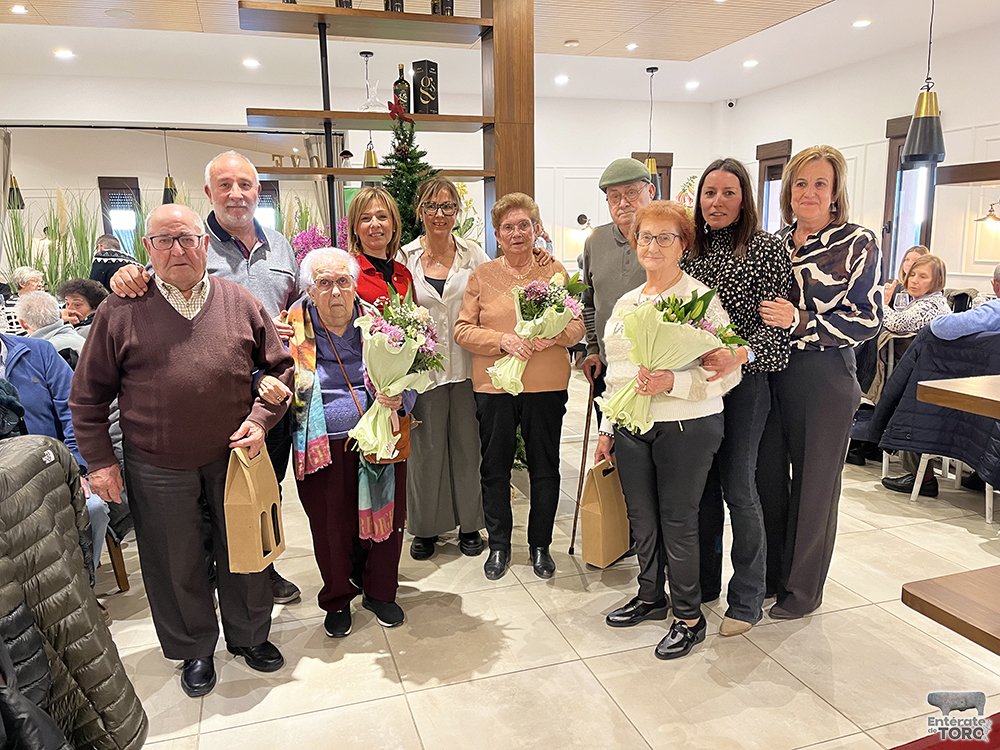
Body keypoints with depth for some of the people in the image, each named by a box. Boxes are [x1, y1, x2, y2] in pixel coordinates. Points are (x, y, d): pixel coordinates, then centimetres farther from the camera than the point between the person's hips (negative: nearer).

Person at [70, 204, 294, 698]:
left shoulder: (240, 302, -1)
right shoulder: (121, 311, -5)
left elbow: (278, 367, 6)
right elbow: (89, 394, 1)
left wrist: (260, 419, -7)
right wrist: (100, 461, -1)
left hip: (234, 456, 1)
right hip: (157, 469, -1)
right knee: (176, 564, 14)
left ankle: (249, 636, 39)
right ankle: (195, 649, 37)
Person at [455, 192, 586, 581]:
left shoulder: (555, 271, 7)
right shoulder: (481, 276, 5)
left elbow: (577, 324, 4)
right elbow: (463, 330, 0)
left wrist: (552, 336, -17)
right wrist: (503, 339, -17)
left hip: (547, 387, 0)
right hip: (493, 386, 0)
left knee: (545, 468, 9)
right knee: (494, 469, 9)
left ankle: (540, 545, 27)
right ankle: (498, 545, 27)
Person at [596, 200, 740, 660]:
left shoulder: (701, 299, -8)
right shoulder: (626, 303, 12)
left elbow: (727, 371, -12)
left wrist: (672, 382, -26)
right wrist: (606, 429, 17)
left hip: (686, 428, -6)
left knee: (677, 521, 3)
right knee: (641, 517, 15)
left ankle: (689, 617, 22)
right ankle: (650, 596, 36)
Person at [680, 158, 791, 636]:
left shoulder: (767, 249, -6)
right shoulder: (689, 249, 9)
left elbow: (778, 324, -12)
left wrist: (740, 355, -30)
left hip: (744, 382, -4)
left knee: (738, 489, 0)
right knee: (700, 486, 12)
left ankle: (746, 599, 17)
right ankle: (703, 582, 29)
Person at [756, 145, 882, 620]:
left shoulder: (857, 243, -6)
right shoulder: (776, 241, 10)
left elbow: (869, 319, -11)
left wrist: (801, 321, -22)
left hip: (825, 376, -5)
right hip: (770, 372, 5)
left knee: (813, 483, 7)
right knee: (766, 476, 11)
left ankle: (802, 589, 24)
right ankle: (769, 575, 30)